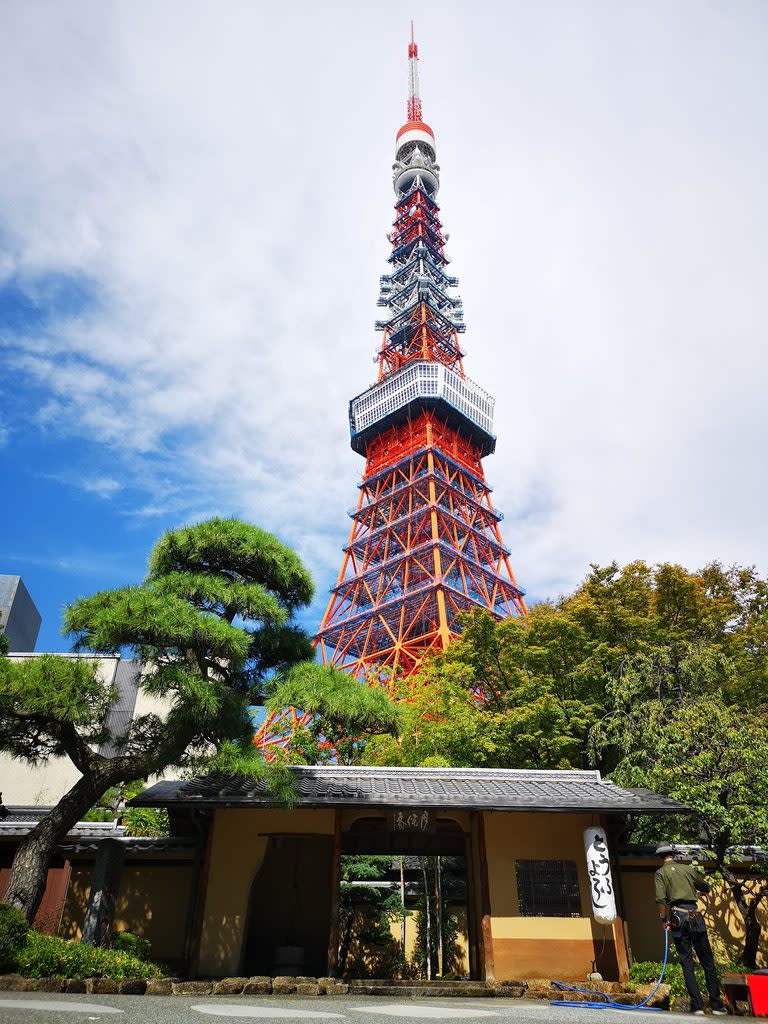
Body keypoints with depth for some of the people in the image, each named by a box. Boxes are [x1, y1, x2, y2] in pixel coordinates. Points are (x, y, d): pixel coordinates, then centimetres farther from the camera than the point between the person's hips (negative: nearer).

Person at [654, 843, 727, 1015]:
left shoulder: (661, 873, 4)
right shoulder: (688, 869, 12)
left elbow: (661, 899, -9)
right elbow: (706, 888, 25)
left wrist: (665, 919, 2)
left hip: (677, 917, -2)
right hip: (695, 916, 2)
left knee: (687, 964, 5)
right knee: (708, 962, 12)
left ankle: (697, 1006, 2)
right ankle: (717, 1005, 13)